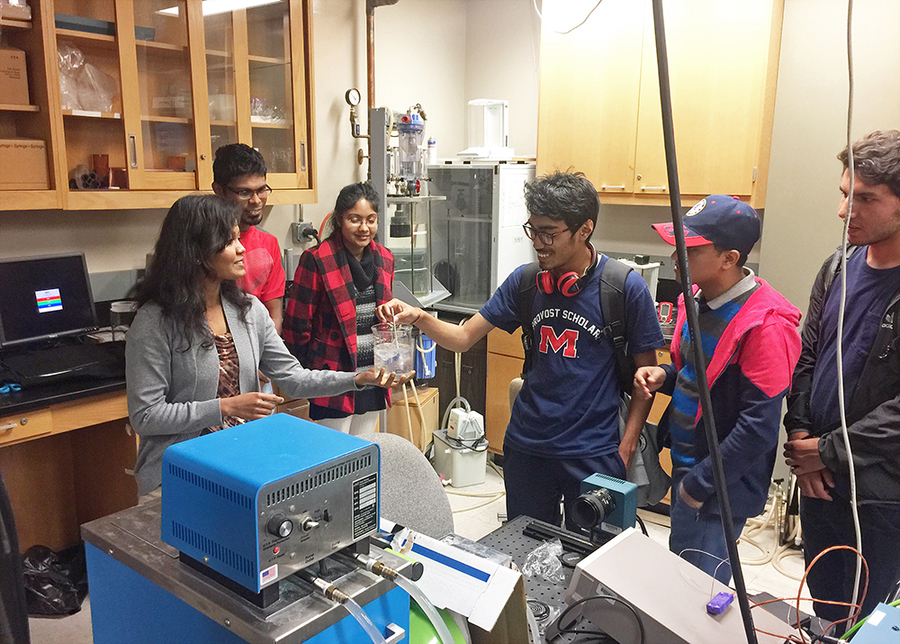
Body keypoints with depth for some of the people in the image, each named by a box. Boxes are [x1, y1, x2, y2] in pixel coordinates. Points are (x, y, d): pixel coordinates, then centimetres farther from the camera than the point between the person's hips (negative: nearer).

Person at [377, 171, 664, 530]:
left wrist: (626, 448, -10)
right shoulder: (525, 281, -1)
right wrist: (418, 318, -19)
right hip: (526, 446, 4)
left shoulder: (626, 288, -12)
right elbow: (464, 337, 0)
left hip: (594, 452, -3)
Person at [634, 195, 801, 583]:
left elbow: (760, 426, -24)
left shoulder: (764, 325, -25)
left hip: (719, 486, -9)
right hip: (684, 463, 9)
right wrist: (663, 377, -2)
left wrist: (700, 483, -18)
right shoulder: (698, 298, 3)